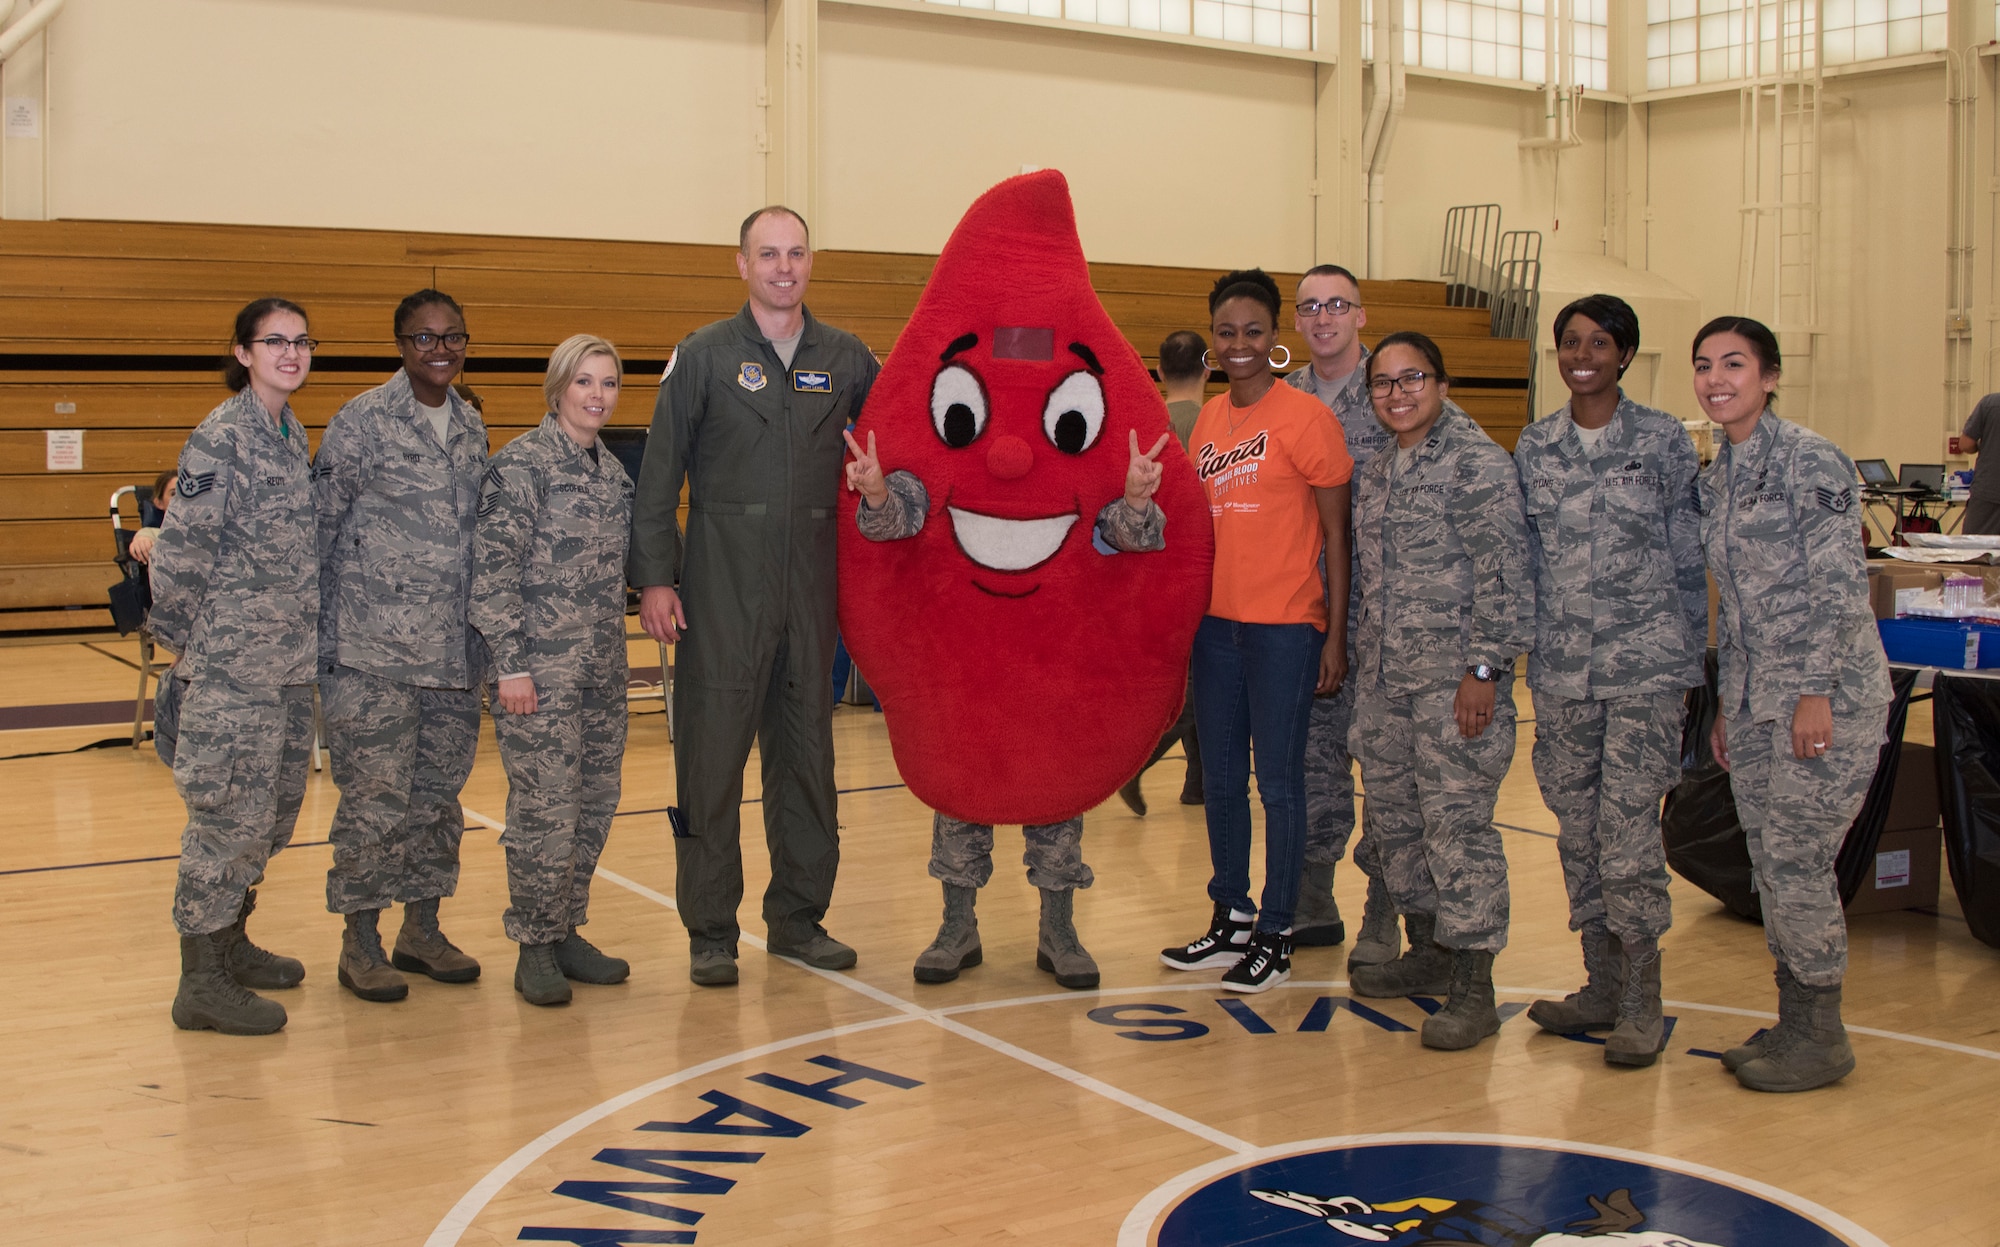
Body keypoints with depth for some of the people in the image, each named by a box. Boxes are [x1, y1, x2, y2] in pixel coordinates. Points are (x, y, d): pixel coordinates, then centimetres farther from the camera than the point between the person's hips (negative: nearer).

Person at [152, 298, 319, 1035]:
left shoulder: (293, 434, 12)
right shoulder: (221, 438, -12)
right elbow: (178, 550, -13)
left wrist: (309, 631, 14)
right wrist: (185, 642, -7)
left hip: (290, 662, 8)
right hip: (235, 668, -8)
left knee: (274, 810, 14)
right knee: (232, 812, -5)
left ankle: (228, 943, 29)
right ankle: (201, 983, 4)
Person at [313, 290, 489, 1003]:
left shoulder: (472, 429, 12)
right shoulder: (361, 423, -5)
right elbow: (322, 529, -3)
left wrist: (483, 631, 16)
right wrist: (323, 637, -6)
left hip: (455, 653, 6)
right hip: (375, 655, -5)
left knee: (440, 793, 11)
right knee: (376, 796, -2)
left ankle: (421, 929, 25)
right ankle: (360, 942, 12)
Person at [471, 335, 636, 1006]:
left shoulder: (613, 469, 12)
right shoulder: (522, 462, -9)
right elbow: (493, 568, -12)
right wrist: (511, 665, -15)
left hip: (602, 671, 7)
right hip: (541, 671, -7)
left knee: (595, 804, 10)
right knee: (545, 810, -3)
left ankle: (566, 931, 24)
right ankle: (535, 947, 10)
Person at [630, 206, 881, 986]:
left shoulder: (848, 361, 10)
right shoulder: (704, 357, 2)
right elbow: (659, 477, 0)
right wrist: (654, 577, -6)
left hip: (811, 591, 3)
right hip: (721, 592, -3)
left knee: (806, 752, 9)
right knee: (711, 755, -2)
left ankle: (798, 918, 21)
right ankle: (710, 931, 8)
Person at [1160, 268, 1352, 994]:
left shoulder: (1305, 419, -7)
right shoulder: (1208, 420, 11)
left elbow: (1336, 532, -6)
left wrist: (1336, 634, -10)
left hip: (1285, 626, -6)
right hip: (1216, 621, 6)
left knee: (1278, 781, 1)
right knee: (1221, 778, 12)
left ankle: (1275, 936, 11)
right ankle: (1231, 921, 25)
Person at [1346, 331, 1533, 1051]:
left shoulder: (1476, 461, -9)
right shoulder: (1377, 471, 16)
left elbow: (1502, 571, -14)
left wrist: (1484, 668, -19)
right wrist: (1360, 658, 19)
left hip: (1452, 676, -8)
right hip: (1383, 675, 8)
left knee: (1458, 823, -7)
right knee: (1394, 817, 14)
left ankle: (1472, 985, 0)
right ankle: (1428, 952, 28)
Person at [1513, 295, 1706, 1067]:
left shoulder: (1663, 441, 0)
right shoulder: (1534, 448, 9)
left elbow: (1689, 560, 3)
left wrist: (1689, 667, 1)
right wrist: (1525, 656, 11)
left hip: (1643, 665, -4)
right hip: (1561, 669, 4)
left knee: (1628, 829, -8)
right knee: (1578, 829, 8)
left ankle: (1641, 1004, 1)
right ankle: (1601, 985, 20)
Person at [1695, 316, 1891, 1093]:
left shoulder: (1809, 461, -11)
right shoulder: (1716, 478, 12)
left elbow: (1839, 586, -15)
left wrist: (1817, 693, -18)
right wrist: (1726, 702, 17)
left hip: (1826, 696, -8)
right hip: (1754, 701, 8)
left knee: (1798, 865, -4)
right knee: (1770, 868, 10)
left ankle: (1822, 1038, 9)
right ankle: (1793, 1021, 21)